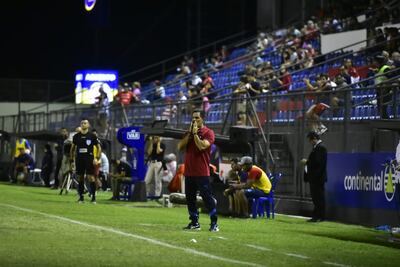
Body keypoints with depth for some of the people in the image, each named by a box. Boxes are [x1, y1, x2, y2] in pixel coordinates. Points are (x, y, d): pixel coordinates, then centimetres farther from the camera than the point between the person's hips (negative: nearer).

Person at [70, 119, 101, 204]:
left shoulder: (92, 136, 0)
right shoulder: (76, 136, 9)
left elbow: (99, 147, 4)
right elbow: (72, 148, 17)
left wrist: (97, 158, -9)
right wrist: (72, 160, 10)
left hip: (89, 159, -3)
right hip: (79, 159, 3)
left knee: (91, 177, -10)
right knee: (80, 178, 5)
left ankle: (93, 197, -6)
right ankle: (81, 197, 11)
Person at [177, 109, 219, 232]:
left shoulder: (208, 132, -4)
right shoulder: (188, 133, 15)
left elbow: (202, 146, -20)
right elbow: (180, 147, 3)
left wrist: (195, 133, -12)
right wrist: (189, 133, -3)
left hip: (202, 173, -7)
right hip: (189, 172, 7)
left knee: (207, 197, -8)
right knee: (190, 198, 9)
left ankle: (214, 223, -6)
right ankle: (194, 222, 17)